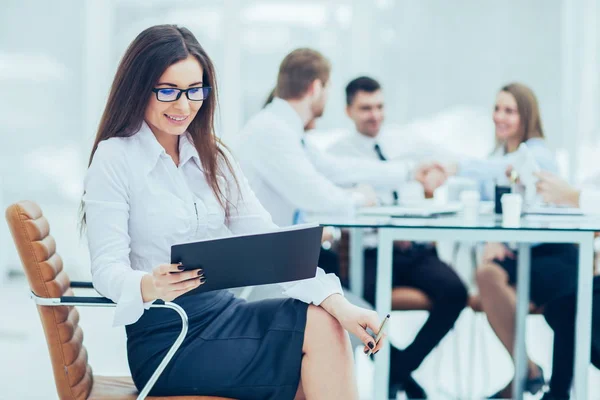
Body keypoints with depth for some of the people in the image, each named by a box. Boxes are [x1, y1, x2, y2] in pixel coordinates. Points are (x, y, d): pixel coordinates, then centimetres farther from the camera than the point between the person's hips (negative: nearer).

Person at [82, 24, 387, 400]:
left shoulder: (213, 156, 12)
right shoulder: (114, 158, -6)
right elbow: (107, 268, -13)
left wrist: (337, 302, -12)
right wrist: (149, 287, -38)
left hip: (223, 312, 5)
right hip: (166, 338, -5)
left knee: (325, 323, -22)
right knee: (317, 332, -21)